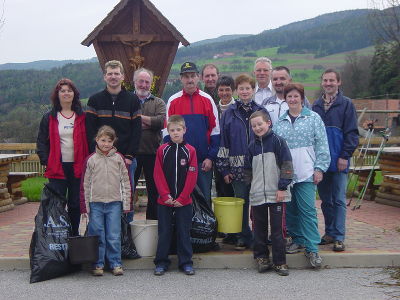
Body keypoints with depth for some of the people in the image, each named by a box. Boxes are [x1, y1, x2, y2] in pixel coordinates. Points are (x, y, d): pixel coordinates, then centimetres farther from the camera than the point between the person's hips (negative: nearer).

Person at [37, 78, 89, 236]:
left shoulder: (82, 117, 7)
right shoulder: (49, 118, 6)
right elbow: (41, 141, 6)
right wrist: (46, 161, -5)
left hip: (78, 167, 1)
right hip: (57, 168, -1)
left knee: (75, 204, 8)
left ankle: (74, 236, 20)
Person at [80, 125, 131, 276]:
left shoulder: (119, 158, 3)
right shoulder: (91, 160, 2)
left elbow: (126, 181, 6)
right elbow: (85, 184, 5)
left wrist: (126, 204, 3)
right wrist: (84, 206, 1)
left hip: (114, 203, 0)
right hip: (95, 203, 0)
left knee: (114, 236, 2)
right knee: (97, 236, 4)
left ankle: (116, 263, 14)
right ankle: (98, 264, 15)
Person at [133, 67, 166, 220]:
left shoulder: (158, 102, 11)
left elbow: (161, 121, -8)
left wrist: (139, 117, -8)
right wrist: (148, 122, -13)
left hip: (152, 153, 2)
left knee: (154, 191, 8)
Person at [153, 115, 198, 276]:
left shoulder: (190, 151, -1)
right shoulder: (162, 150, 0)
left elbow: (192, 177, -4)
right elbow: (158, 175, -1)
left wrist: (181, 198, -9)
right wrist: (166, 195, -10)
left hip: (184, 201, 0)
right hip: (164, 201, 0)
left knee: (184, 232, 8)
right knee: (164, 232, 8)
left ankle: (186, 262, 18)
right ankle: (161, 263, 17)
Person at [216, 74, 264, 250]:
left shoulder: (261, 112, 7)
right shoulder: (229, 113, 6)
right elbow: (223, 142, 4)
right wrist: (224, 169, -2)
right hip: (238, 167, 0)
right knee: (241, 203, 3)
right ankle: (243, 237, 14)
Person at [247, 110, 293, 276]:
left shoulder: (277, 141, -3)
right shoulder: (252, 146, 11)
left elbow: (286, 165, -6)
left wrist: (282, 187, -10)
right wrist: (251, 190, 16)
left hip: (276, 194, -4)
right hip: (257, 195, 5)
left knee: (277, 230, 0)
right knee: (259, 229, 9)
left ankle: (280, 262, 8)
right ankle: (261, 257, 22)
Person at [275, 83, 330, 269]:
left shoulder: (313, 118, 4)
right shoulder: (280, 122, 12)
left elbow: (321, 145, 1)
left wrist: (319, 168, -6)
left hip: (306, 173, -3)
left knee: (308, 210, -8)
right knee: (290, 209, 7)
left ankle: (312, 248, -3)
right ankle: (297, 240, 23)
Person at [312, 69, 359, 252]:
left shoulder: (346, 104, -1)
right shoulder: (316, 106, 12)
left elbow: (352, 133, -5)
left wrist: (345, 156, -12)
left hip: (338, 161, -4)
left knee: (339, 200, -2)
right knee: (325, 200, 11)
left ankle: (339, 237, 2)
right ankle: (329, 233, 21)